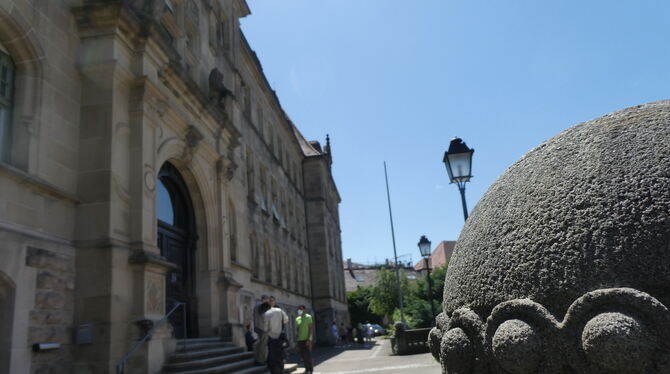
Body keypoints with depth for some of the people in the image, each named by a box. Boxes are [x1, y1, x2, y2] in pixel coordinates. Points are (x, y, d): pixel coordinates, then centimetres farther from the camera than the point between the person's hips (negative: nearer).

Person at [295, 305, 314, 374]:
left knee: (308, 356, -6)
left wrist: (309, 339, -16)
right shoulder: (297, 319, 14)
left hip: (306, 340, -6)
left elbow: (310, 328, -8)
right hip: (300, 340, 6)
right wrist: (296, 339, 10)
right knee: (303, 356, 8)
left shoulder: (308, 317, -3)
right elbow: (297, 329, 16)